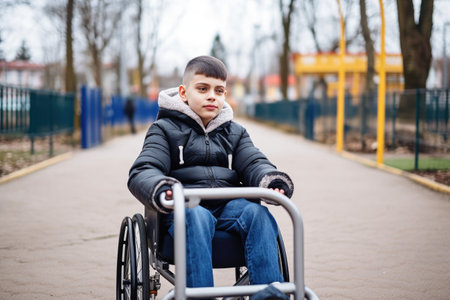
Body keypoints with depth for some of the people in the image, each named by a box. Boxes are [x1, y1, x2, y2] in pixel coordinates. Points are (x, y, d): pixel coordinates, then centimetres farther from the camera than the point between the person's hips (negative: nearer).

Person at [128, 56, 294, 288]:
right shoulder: (165, 129, 10)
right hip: (185, 207, -3)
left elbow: (254, 163, 7)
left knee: (257, 212, -29)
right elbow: (143, 171, -4)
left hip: (228, 206, 3)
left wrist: (272, 180, -21)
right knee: (197, 217, -37)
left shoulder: (235, 132, 23)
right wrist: (160, 189, -31)